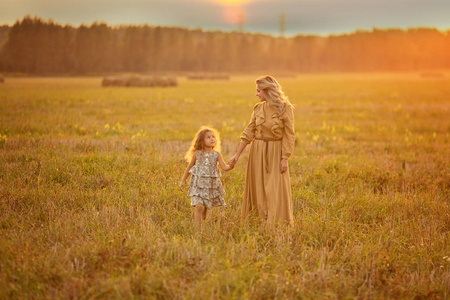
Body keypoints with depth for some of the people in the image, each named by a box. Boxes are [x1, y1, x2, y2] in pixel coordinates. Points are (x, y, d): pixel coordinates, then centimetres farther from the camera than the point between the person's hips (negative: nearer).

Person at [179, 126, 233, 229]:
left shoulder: (216, 154, 2)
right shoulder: (197, 154, 0)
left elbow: (224, 167, -4)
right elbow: (189, 167, 11)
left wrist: (230, 166, -27)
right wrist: (182, 181, 12)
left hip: (212, 185, 2)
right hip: (198, 185, -2)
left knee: (206, 207, 9)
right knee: (198, 206, -14)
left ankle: (203, 224, 28)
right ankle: (198, 229, -10)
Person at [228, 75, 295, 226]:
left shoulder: (285, 108, -9)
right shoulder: (258, 108, 5)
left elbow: (289, 135, -9)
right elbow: (249, 132, 7)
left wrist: (285, 158, -13)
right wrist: (237, 155, 4)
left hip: (275, 152, -4)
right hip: (257, 151, 5)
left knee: (276, 189, -4)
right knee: (258, 188, 6)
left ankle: (275, 224, 1)